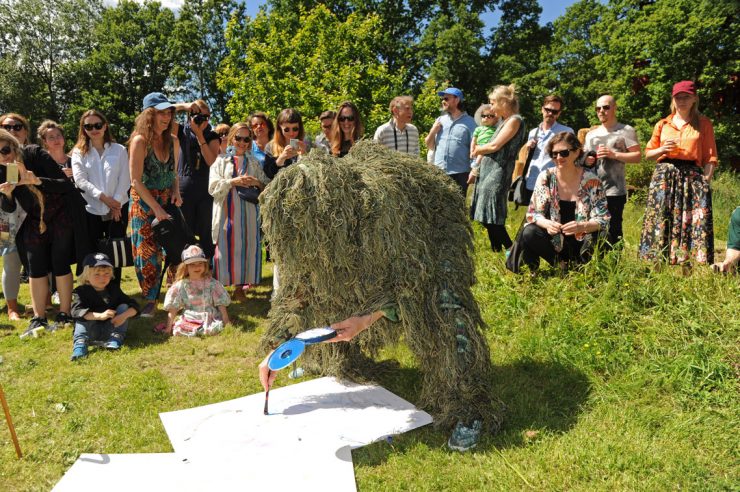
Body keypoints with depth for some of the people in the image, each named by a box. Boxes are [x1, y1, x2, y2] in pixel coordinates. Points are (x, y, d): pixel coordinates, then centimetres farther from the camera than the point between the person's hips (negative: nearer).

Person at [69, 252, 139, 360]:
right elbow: (76, 311, -27)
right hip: (91, 331, -2)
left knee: (124, 306, -11)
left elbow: (134, 306, -5)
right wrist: (100, 316, -41)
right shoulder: (81, 291, -7)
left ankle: (116, 339, -20)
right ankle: (80, 343, -37)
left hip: (110, 330, 3)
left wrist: (124, 316, -28)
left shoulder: (114, 289, 3)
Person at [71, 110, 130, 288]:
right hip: (91, 210, 1)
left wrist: (116, 202, -13)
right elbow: (80, 180, -7)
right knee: (93, 253, 5)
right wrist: (102, 197, -18)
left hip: (118, 208, 0)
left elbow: (125, 179, -2)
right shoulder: (79, 152, 6)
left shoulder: (119, 150, 5)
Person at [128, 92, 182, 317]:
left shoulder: (173, 141, 5)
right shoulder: (140, 141, -11)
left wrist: (176, 192, -4)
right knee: (147, 253, 1)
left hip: (168, 204, 5)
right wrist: (157, 209, -17)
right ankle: (150, 301, 12)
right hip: (144, 205, -4)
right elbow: (136, 181, -14)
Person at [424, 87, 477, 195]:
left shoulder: (469, 122, 0)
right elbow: (429, 145, 16)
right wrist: (433, 131, -1)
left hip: (460, 174, -4)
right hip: (438, 173, 4)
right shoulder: (440, 120, 13)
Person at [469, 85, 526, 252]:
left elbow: (494, 146, -16)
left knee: (492, 219, -10)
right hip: (487, 169, 9)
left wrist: (477, 150, 1)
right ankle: (497, 251, 16)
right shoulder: (504, 121, 18)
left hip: (498, 171, -9)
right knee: (488, 218, 9)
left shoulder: (514, 120, -9)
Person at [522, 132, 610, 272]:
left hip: (580, 244, 0)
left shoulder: (592, 181, -10)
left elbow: (603, 220, -12)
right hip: (553, 240, 1)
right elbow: (533, 213, -6)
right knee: (529, 233, -28)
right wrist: (547, 224, -28)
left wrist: (582, 226, -34)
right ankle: (559, 262, -4)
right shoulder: (545, 177, -6)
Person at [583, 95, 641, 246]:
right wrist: (586, 160, 1)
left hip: (614, 191, -5)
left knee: (613, 233, -5)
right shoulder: (591, 134, 19)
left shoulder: (626, 131, 2)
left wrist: (614, 155, -15)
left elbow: (637, 156, -3)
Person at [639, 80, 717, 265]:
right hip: (664, 176, 1)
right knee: (661, 220, -4)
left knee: (692, 222, -8)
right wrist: (662, 149, -4)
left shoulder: (703, 123, 11)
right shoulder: (662, 124, 15)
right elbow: (648, 153, 17)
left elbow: (710, 157, 5)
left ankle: (692, 263, -5)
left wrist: (706, 180, -7)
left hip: (692, 177, -1)